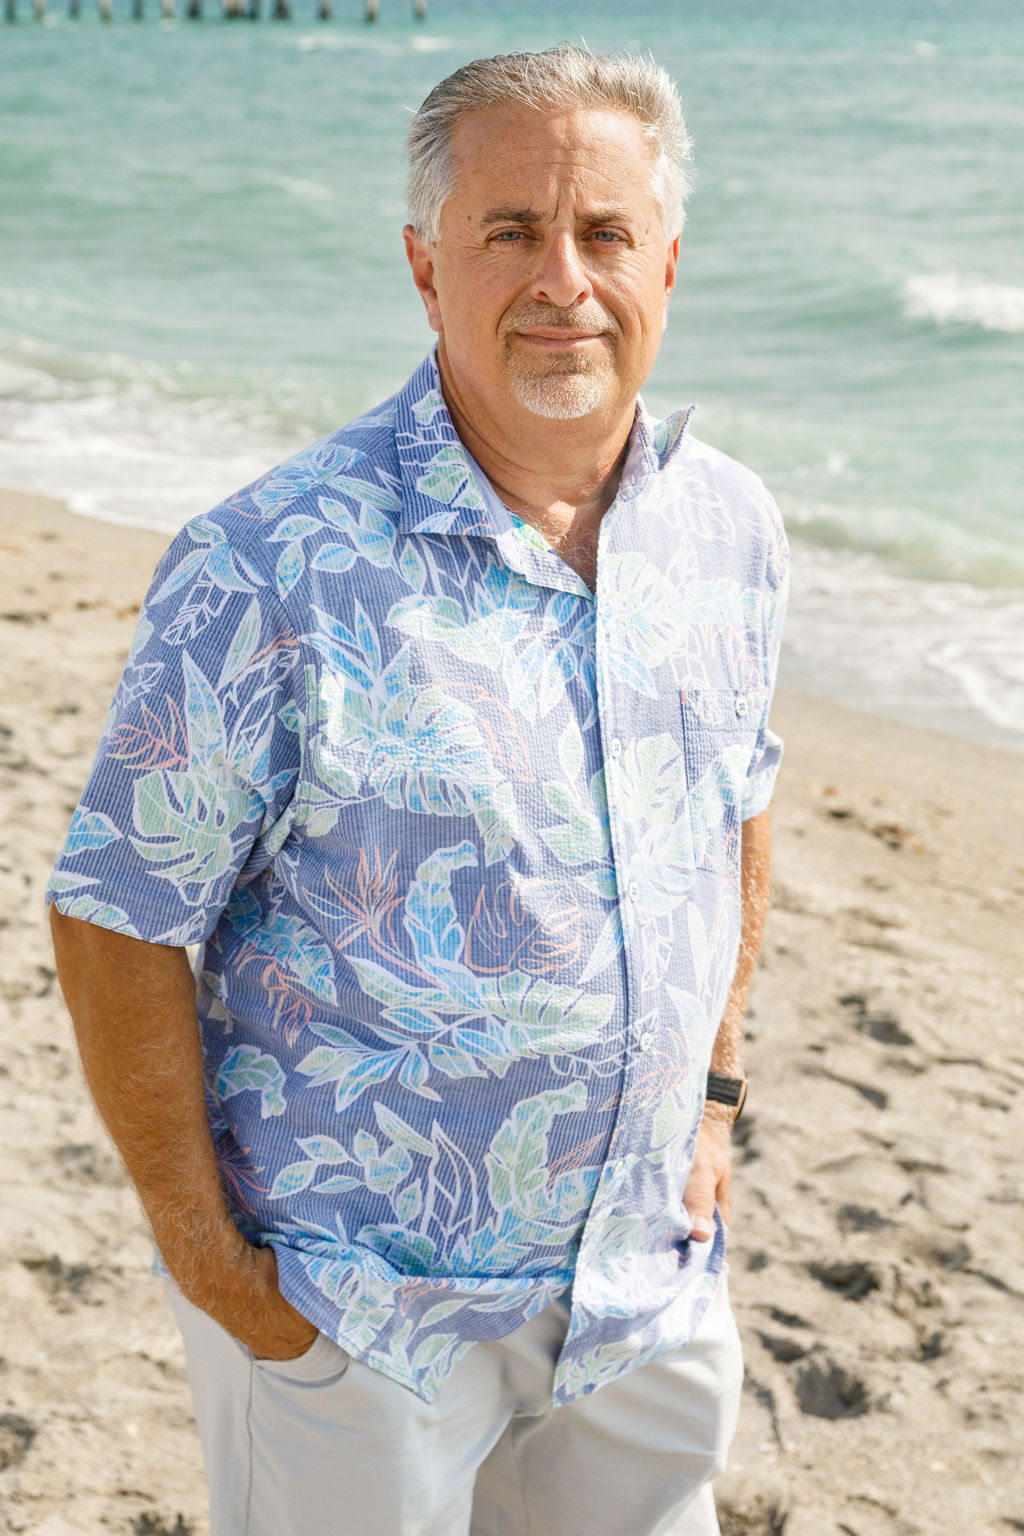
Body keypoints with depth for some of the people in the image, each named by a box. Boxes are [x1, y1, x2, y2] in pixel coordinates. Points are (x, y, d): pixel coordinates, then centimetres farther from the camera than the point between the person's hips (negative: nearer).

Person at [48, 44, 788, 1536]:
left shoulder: (730, 529, -2)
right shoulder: (272, 572, -21)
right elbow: (116, 920, -15)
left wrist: (711, 1091, 11)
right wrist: (208, 1256, -12)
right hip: (356, 1302, -5)